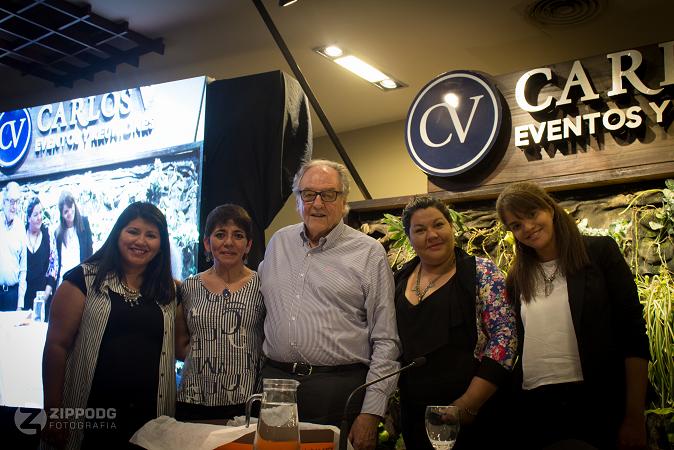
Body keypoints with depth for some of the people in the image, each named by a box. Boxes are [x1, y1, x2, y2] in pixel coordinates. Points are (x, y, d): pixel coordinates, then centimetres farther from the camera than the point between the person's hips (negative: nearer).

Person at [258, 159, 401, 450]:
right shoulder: (279, 242, 11)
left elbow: (385, 342, -5)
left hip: (339, 389, -3)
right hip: (274, 380, 4)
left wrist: (371, 413, -9)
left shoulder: (369, 253, -3)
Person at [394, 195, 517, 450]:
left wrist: (467, 406, -17)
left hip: (473, 417, -4)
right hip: (414, 416, 4)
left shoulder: (482, 272, -6)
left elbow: (504, 336, -13)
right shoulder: (399, 281, 7)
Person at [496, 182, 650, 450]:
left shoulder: (600, 252, -2)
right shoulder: (516, 278, 9)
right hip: (534, 407, 3)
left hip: (598, 402, -3)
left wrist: (635, 417, -10)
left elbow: (633, 334, -5)